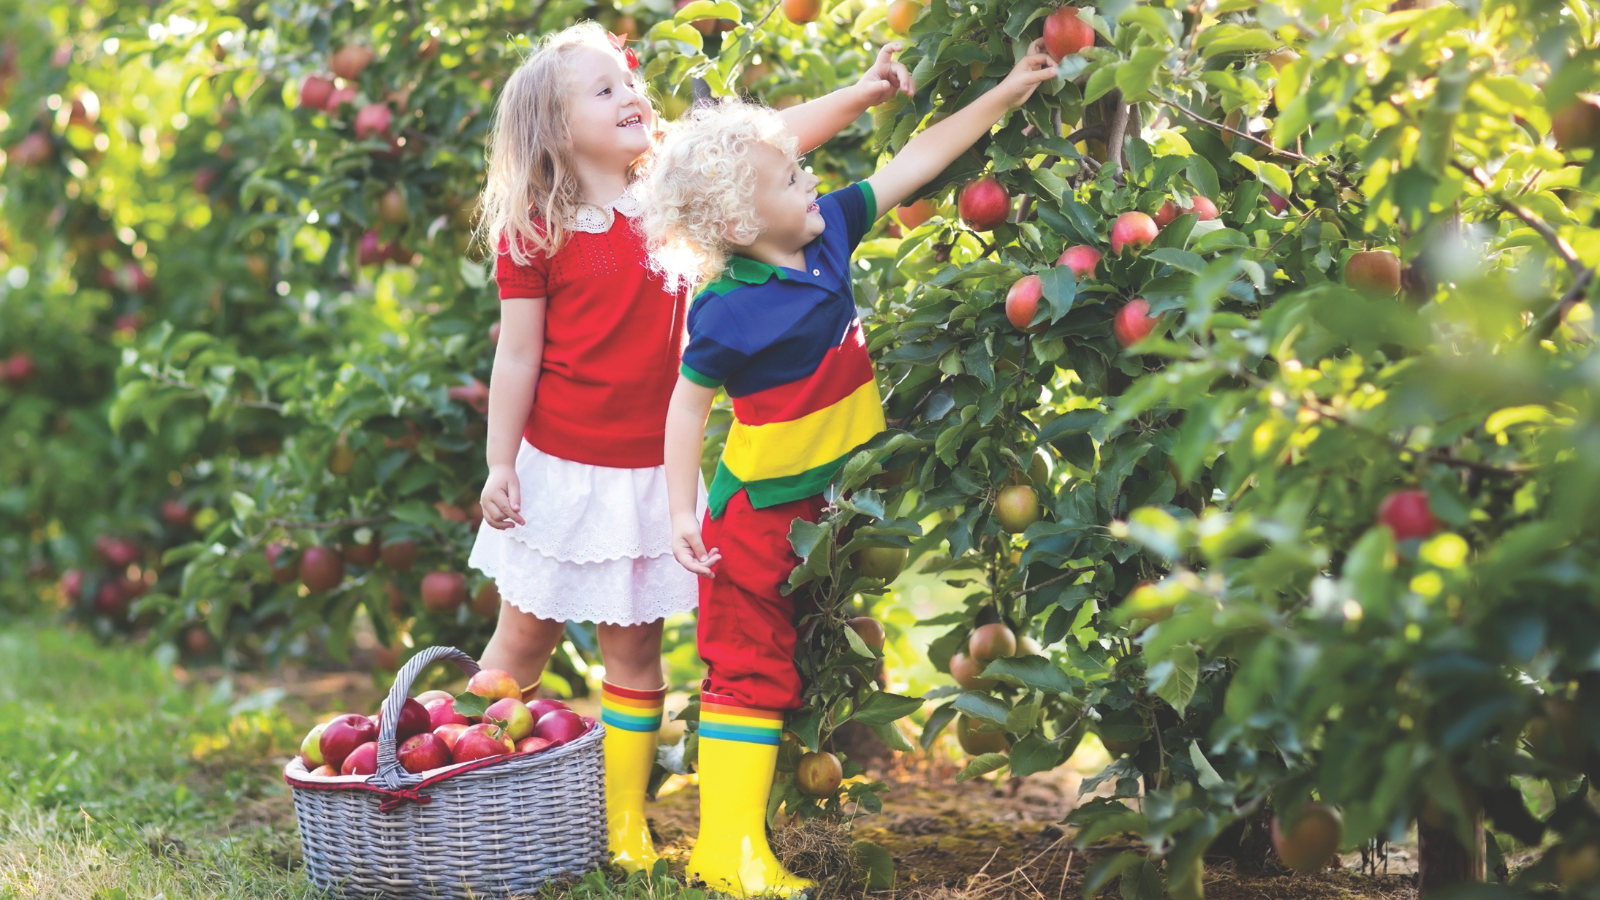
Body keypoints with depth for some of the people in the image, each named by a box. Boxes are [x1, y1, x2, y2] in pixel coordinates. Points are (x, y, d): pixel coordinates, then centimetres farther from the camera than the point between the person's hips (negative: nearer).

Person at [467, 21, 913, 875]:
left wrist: (863, 92, -10)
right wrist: (500, 466, -8)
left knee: (633, 646, 8)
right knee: (522, 643, 9)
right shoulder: (534, 235, -9)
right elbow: (517, 357, -7)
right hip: (558, 470, -3)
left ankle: (625, 824, 18)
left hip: (647, 472, 3)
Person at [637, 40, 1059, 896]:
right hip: (759, 513, -7)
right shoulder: (728, 313, -23)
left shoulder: (827, 230, -4)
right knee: (750, 668, -1)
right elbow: (688, 404, -14)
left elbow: (914, 161, 3)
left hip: (831, 504, 8)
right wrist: (684, 510, -15)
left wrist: (1006, 94, 4)